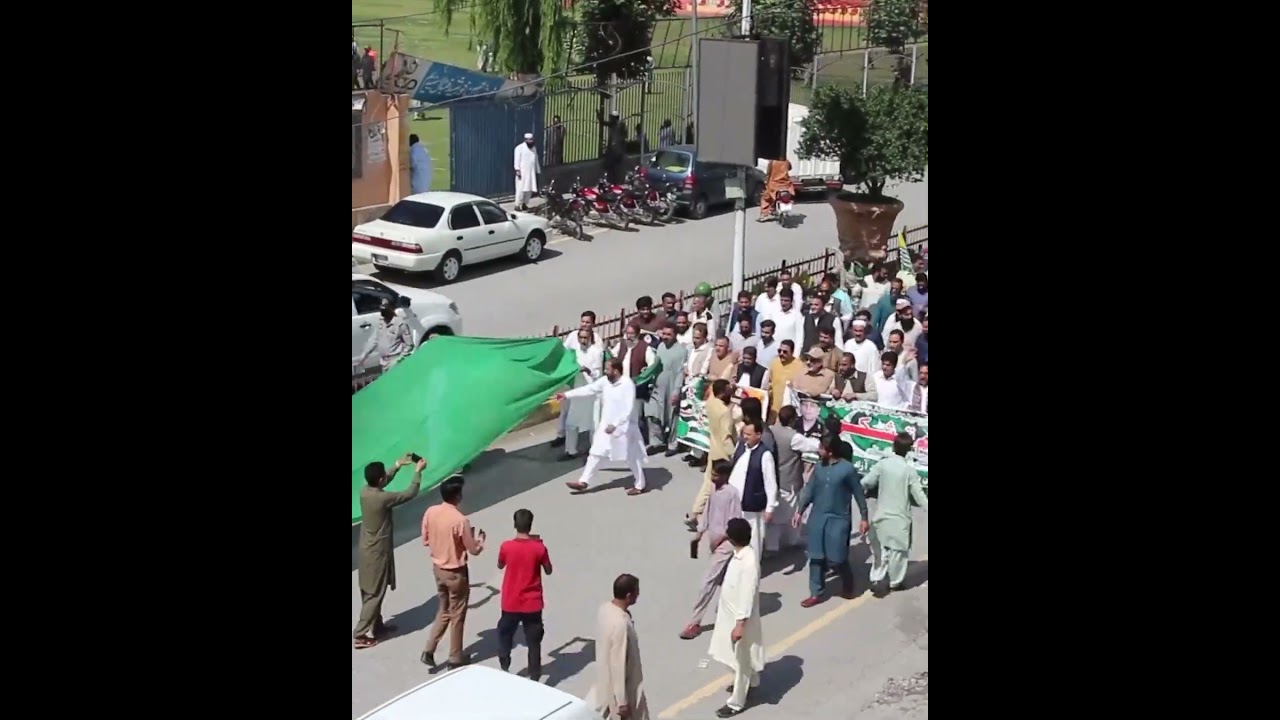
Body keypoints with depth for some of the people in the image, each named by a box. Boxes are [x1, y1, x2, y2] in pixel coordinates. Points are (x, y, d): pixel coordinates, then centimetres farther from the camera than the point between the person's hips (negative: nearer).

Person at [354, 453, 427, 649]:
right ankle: (361, 635, 1)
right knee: (374, 595, 0)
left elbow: (383, 481, 18)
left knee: (369, 593, 20)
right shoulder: (383, 498, -26)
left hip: (366, 550, 8)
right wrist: (418, 471, -4)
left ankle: (376, 625, 34)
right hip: (377, 552, -8)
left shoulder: (365, 491, -4)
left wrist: (398, 465, 16)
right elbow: (410, 493, -15)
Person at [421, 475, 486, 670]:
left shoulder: (430, 512, -8)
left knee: (443, 611, 22)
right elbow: (473, 550, -16)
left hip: (437, 568, 6)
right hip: (455, 572, -6)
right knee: (457, 615, 10)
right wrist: (480, 539, 5)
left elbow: (425, 540, 4)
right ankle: (455, 659, 21)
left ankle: (429, 650, 15)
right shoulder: (460, 520, -26)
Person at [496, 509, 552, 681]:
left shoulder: (506, 546, -12)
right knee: (534, 642, 9)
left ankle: (504, 671, 26)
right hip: (532, 604, -1)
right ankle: (534, 678, 11)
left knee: (505, 636, 22)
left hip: (511, 603, 1)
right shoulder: (539, 547, -14)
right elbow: (548, 570, 2)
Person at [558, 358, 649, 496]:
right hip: (605, 425, 7)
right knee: (595, 454, 9)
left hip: (622, 427, -7)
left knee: (631, 457, 6)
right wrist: (567, 394, 6)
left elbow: (628, 409, -23)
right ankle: (583, 482, 16)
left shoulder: (628, 384, -20)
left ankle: (640, 485, 21)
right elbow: (588, 389, 7)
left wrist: (615, 425, -27)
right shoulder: (605, 381, 0)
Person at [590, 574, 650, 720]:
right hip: (617, 686, -8)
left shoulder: (605, 609, -4)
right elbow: (619, 665, -27)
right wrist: (622, 701, -20)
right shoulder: (620, 624, -32)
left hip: (606, 680, 8)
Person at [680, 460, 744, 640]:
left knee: (708, 581, -8)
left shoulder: (732, 493, -19)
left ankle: (694, 623, -5)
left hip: (724, 543, -8)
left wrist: (720, 538, -17)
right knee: (725, 580, 20)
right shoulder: (713, 488, 4)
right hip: (713, 540, 8)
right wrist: (699, 533, 10)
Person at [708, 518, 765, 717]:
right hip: (731, 612, 9)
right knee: (739, 656, 28)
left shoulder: (749, 563, -32)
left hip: (741, 617, -9)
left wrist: (740, 624, -25)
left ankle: (737, 702, 21)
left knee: (741, 659, 7)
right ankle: (751, 682, 51)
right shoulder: (740, 553, -4)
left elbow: (748, 596, -28)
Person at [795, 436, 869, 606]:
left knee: (837, 558, 1)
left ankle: (847, 586, 28)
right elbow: (810, 490, 8)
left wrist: (864, 518, -4)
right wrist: (799, 511, 6)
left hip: (838, 520, -4)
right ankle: (816, 593, 17)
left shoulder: (847, 468, -14)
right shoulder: (819, 466, 0)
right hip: (817, 518, 5)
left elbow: (858, 494, -6)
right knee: (816, 557, 7)